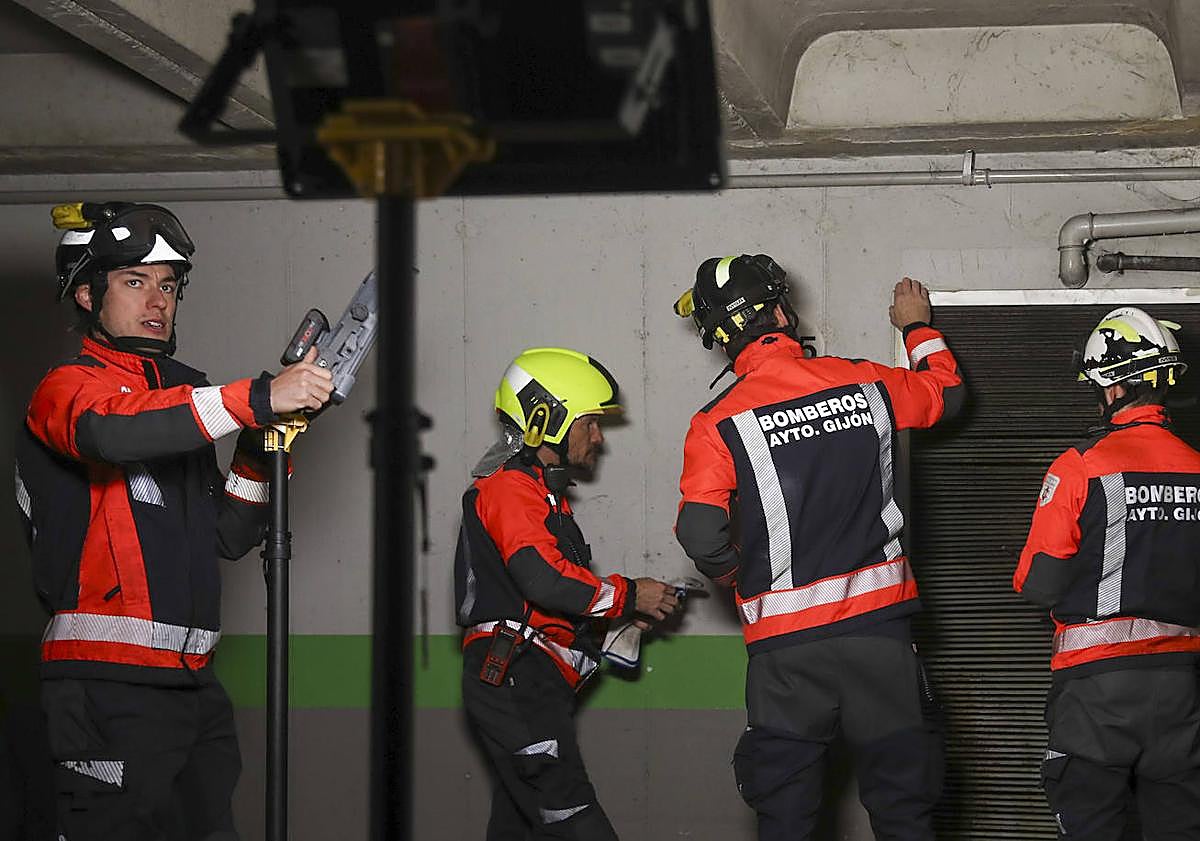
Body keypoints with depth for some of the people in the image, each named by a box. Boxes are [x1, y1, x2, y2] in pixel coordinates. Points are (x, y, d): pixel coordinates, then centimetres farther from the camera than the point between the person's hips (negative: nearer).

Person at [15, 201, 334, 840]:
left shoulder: (182, 393, 22)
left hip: (192, 685, 8)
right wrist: (259, 398, -27)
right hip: (109, 689, -8)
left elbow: (229, 538, 20)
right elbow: (112, 433, -28)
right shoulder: (68, 387, -1)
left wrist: (257, 452, 3)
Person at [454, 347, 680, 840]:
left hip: (529, 685, 11)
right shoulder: (510, 488, -8)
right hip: (515, 682, -11)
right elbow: (543, 580, -22)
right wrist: (626, 596, -12)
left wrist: (622, 613, 10)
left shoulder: (542, 491, 26)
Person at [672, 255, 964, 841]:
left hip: (786, 644, -2)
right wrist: (918, 327, 39)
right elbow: (945, 391, 21)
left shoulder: (717, 425, -7)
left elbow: (700, 536, -13)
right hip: (878, 623, 2)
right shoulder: (865, 384, 1)